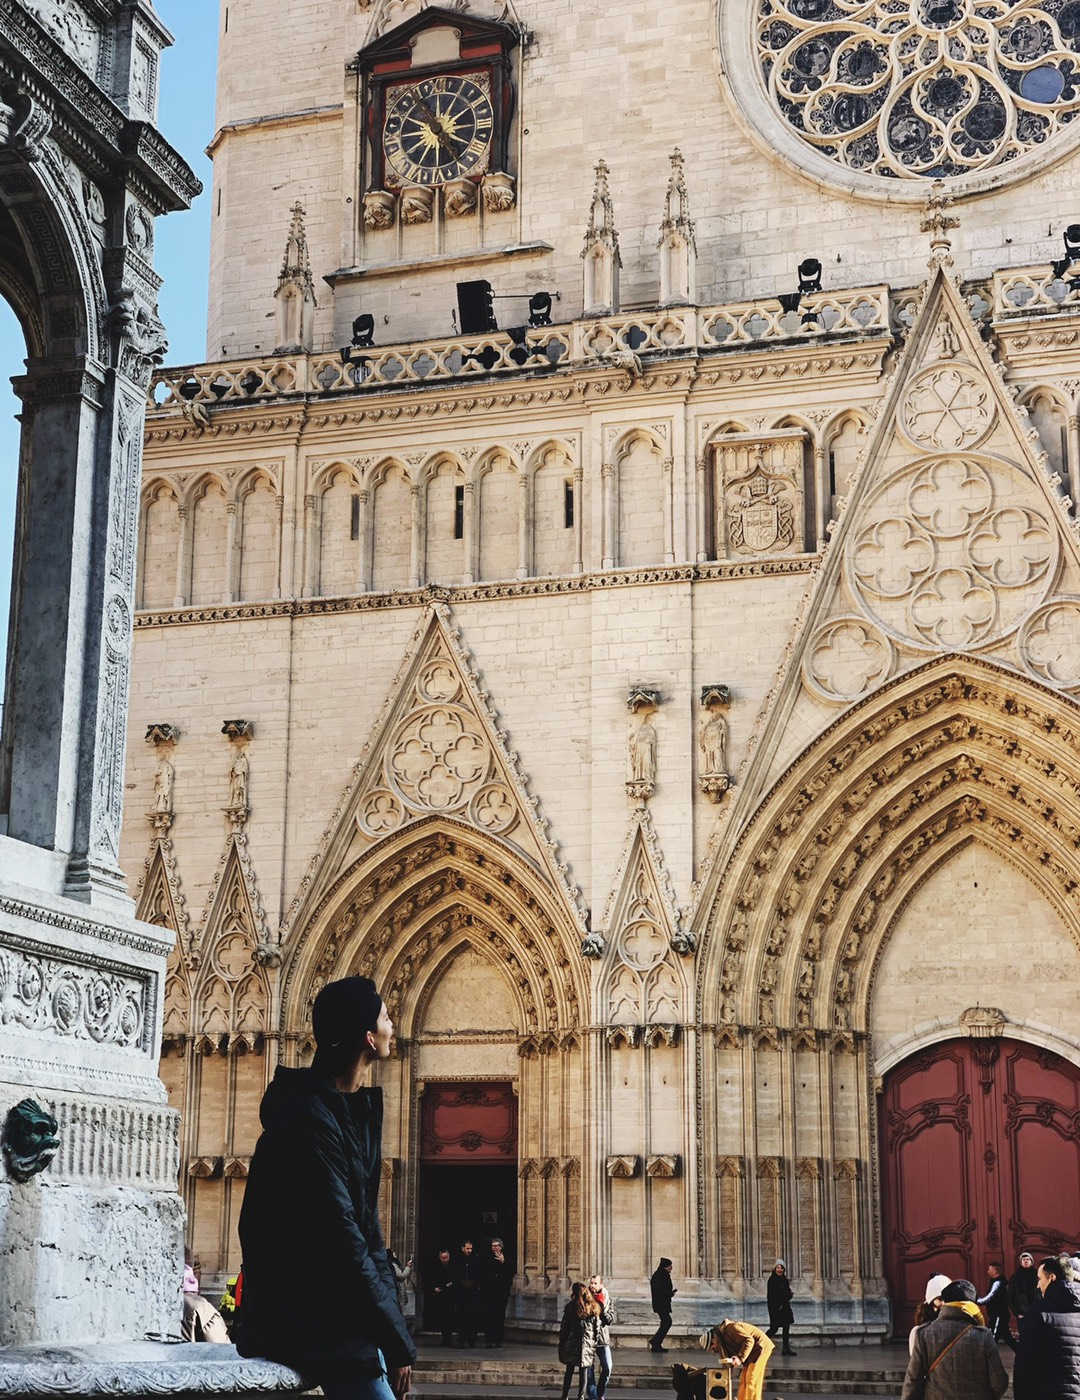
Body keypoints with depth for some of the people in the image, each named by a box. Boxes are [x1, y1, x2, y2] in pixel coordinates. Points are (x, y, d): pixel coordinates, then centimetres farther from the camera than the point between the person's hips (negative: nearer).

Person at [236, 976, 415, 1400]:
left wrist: (392, 1328, 3)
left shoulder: (358, 1111, 11)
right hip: (305, 1327, -9)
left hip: (340, 1314, 9)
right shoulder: (310, 1119, -20)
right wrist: (398, 1341, -17)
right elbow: (339, 1246, -22)